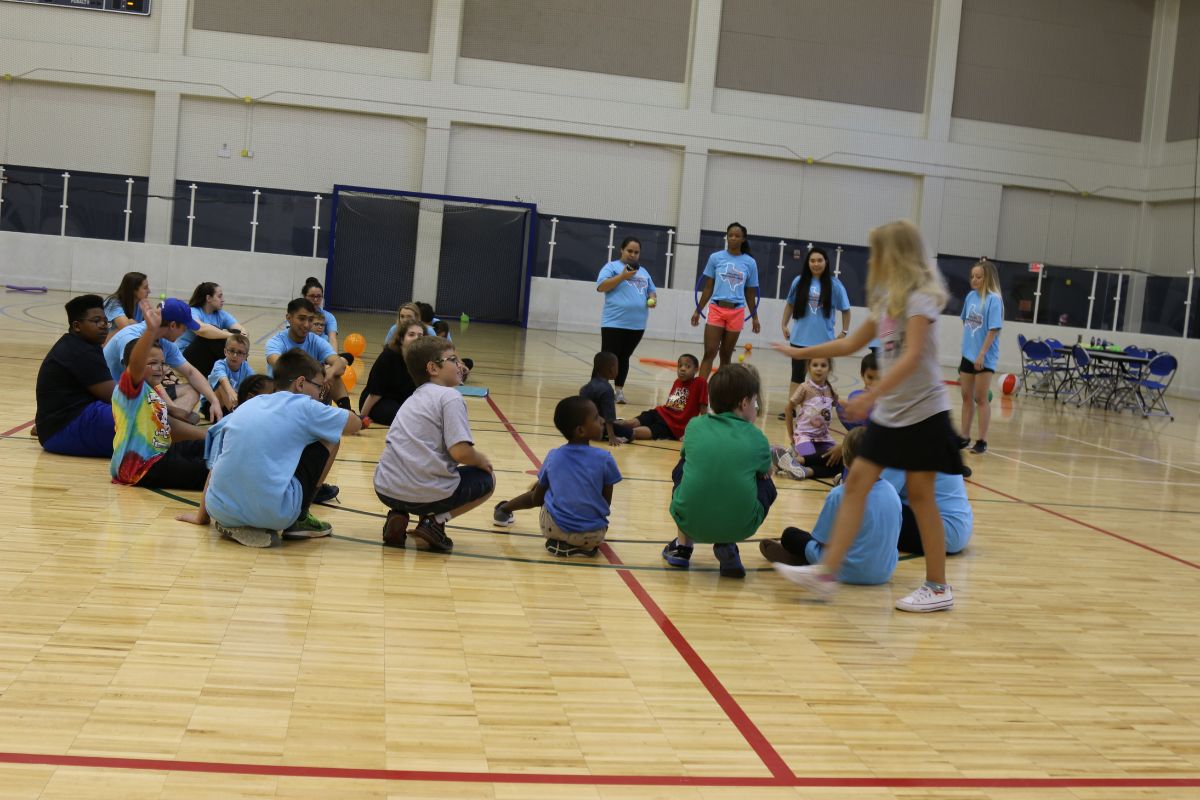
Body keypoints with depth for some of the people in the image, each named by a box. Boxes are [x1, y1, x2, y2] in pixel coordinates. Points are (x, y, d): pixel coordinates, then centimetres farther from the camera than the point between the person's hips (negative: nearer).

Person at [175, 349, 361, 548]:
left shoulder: (247, 406, 18)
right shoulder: (304, 407, 4)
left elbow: (216, 464, 20)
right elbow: (354, 424, 17)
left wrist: (202, 516, 30)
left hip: (221, 512, 5)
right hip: (273, 513, -5)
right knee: (329, 440, 14)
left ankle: (235, 525, 15)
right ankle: (299, 521, 16)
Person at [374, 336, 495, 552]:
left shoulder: (413, 399, 20)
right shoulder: (450, 396, -5)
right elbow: (460, 451, -17)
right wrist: (482, 461, 5)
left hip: (386, 491, 7)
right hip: (427, 494, -6)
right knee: (486, 479, 18)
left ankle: (398, 515, 10)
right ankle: (435, 521, -1)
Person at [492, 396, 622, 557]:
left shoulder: (553, 456, -3)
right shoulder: (604, 459, -12)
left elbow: (537, 498, 9)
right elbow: (607, 503, -2)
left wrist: (537, 487, 31)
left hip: (554, 529, 4)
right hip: (592, 535, -4)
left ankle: (504, 509, 50)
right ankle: (585, 546, 7)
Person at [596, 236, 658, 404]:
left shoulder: (643, 272, 19)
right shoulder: (612, 267, 1)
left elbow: (652, 291, 25)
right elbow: (601, 286, -11)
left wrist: (653, 299, 2)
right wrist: (622, 276, -18)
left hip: (637, 325, 5)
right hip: (614, 322, -5)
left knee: (624, 358, 11)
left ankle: (619, 390, 15)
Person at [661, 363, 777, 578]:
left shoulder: (695, 426, 8)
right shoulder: (757, 438, 6)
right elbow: (766, 473, 23)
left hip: (689, 520, 2)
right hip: (740, 526, -2)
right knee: (767, 486, 28)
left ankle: (682, 546, 26)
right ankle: (726, 547, 10)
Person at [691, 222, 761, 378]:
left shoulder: (750, 263, 3)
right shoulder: (715, 258, 2)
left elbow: (750, 293, 10)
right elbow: (708, 287, 8)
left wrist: (755, 317, 12)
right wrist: (698, 310, 6)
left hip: (737, 313, 1)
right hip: (716, 309, -1)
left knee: (726, 356, 8)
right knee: (709, 353, -8)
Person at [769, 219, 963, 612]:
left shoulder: (920, 297, -13)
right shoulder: (888, 299, 12)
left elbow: (912, 357, -25)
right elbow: (851, 344, 22)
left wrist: (869, 397, -32)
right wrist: (800, 352, 22)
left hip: (922, 413, -8)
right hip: (889, 414, 8)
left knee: (919, 495, -2)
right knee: (857, 481, 2)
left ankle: (938, 588, 10)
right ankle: (826, 572, 1)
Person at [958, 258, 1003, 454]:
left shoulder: (993, 300, -15)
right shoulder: (971, 296, 5)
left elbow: (994, 330, -18)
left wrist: (982, 354, -21)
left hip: (985, 357, -6)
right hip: (968, 354, 6)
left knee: (981, 399, 0)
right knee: (967, 397, 12)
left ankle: (982, 441, 8)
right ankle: (964, 437, 22)